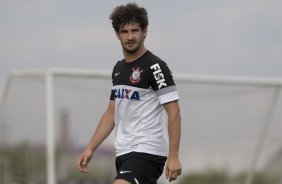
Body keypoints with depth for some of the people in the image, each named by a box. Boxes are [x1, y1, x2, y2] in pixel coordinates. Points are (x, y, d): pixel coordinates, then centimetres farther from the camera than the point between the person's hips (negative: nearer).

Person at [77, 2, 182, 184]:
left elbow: (173, 112, -14)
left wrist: (173, 156, -21)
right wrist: (90, 148, 14)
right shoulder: (118, 69, 15)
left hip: (147, 151, -8)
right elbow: (111, 113, 21)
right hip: (124, 153, 8)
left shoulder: (155, 67, -10)